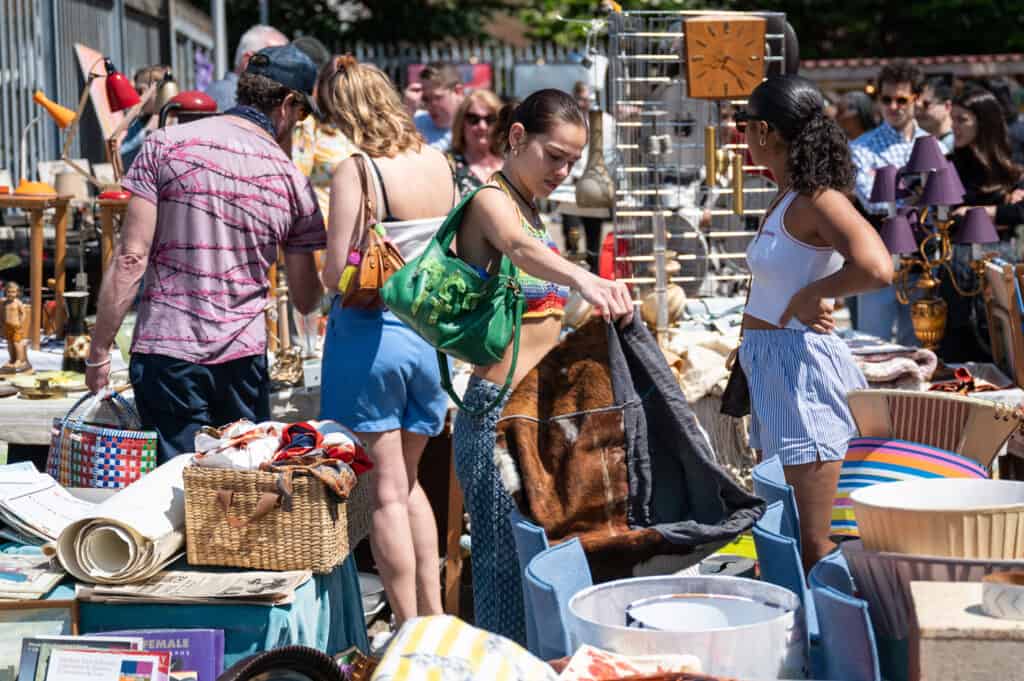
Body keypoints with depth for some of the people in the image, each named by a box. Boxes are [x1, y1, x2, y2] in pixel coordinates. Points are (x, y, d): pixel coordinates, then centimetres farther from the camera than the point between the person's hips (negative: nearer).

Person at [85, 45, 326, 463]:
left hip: (167, 354, -2)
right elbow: (305, 301, 9)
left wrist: (99, 351, -2)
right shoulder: (293, 180, 4)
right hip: (246, 358, 2)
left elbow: (131, 258, -8)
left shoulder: (167, 145, -2)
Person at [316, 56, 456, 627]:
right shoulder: (439, 164, 2)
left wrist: (334, 274, 5)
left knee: (388, 489, 3)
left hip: (371, 330, -6)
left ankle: (409, 629, 7)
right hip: (428, 331, 6)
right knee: (409, 481, 20)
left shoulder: (356, 171, -15)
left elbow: (337, 273, -15)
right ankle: (434, 615, 22)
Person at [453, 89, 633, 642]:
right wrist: (579, 277, -54)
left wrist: (599, 302, 5)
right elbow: (519, 249, -37)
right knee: (507, 556, -6)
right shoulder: (491, 201, -12)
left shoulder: (529, 208, 16)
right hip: (501, 406, -9)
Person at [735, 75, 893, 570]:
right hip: (770, 366, 10)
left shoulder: (817, 199, -16)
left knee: (812, 543, -6)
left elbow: (875, 269, -32)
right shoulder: (786, 199, 10)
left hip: (799, 363, -10)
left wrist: (812, 295, -18)